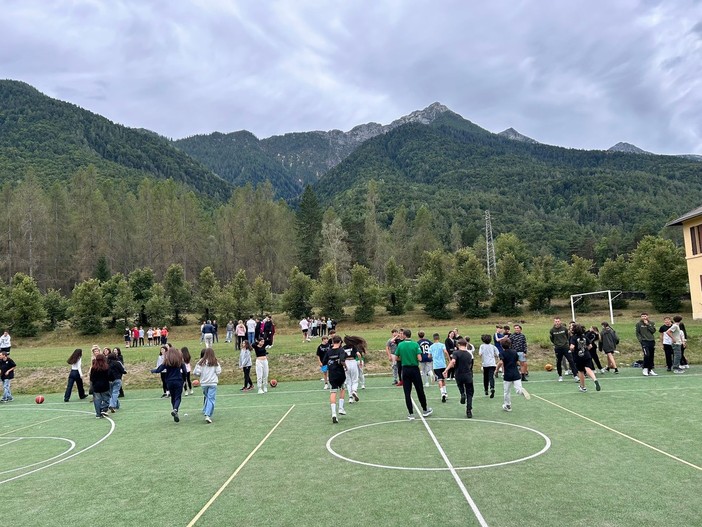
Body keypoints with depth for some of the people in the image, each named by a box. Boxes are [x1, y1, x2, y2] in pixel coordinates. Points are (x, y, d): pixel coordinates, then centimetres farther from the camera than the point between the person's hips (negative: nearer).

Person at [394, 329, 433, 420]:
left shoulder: (400, 345, -2)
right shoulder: (415, 344, -7)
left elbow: (396, 358, 1)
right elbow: (419, 358, -14)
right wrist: (414, 357, 7)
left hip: (405, 370, 1)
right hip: (415, 369, -1)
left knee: (407, 393, 4)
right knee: (420, 391, 13)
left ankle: (411, 414, 4)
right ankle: (425, 410, 26)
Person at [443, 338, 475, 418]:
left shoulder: (456, 353, -9)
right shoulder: (469, 354, 4)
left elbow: (453, 361, -27)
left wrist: (446, 370, -25)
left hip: (459, 375, -1)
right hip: (468, 375, 1)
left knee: (460, 386, 33)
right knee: (469, 394, 10)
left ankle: (462, 394, 4)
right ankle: (469, 411, 2)